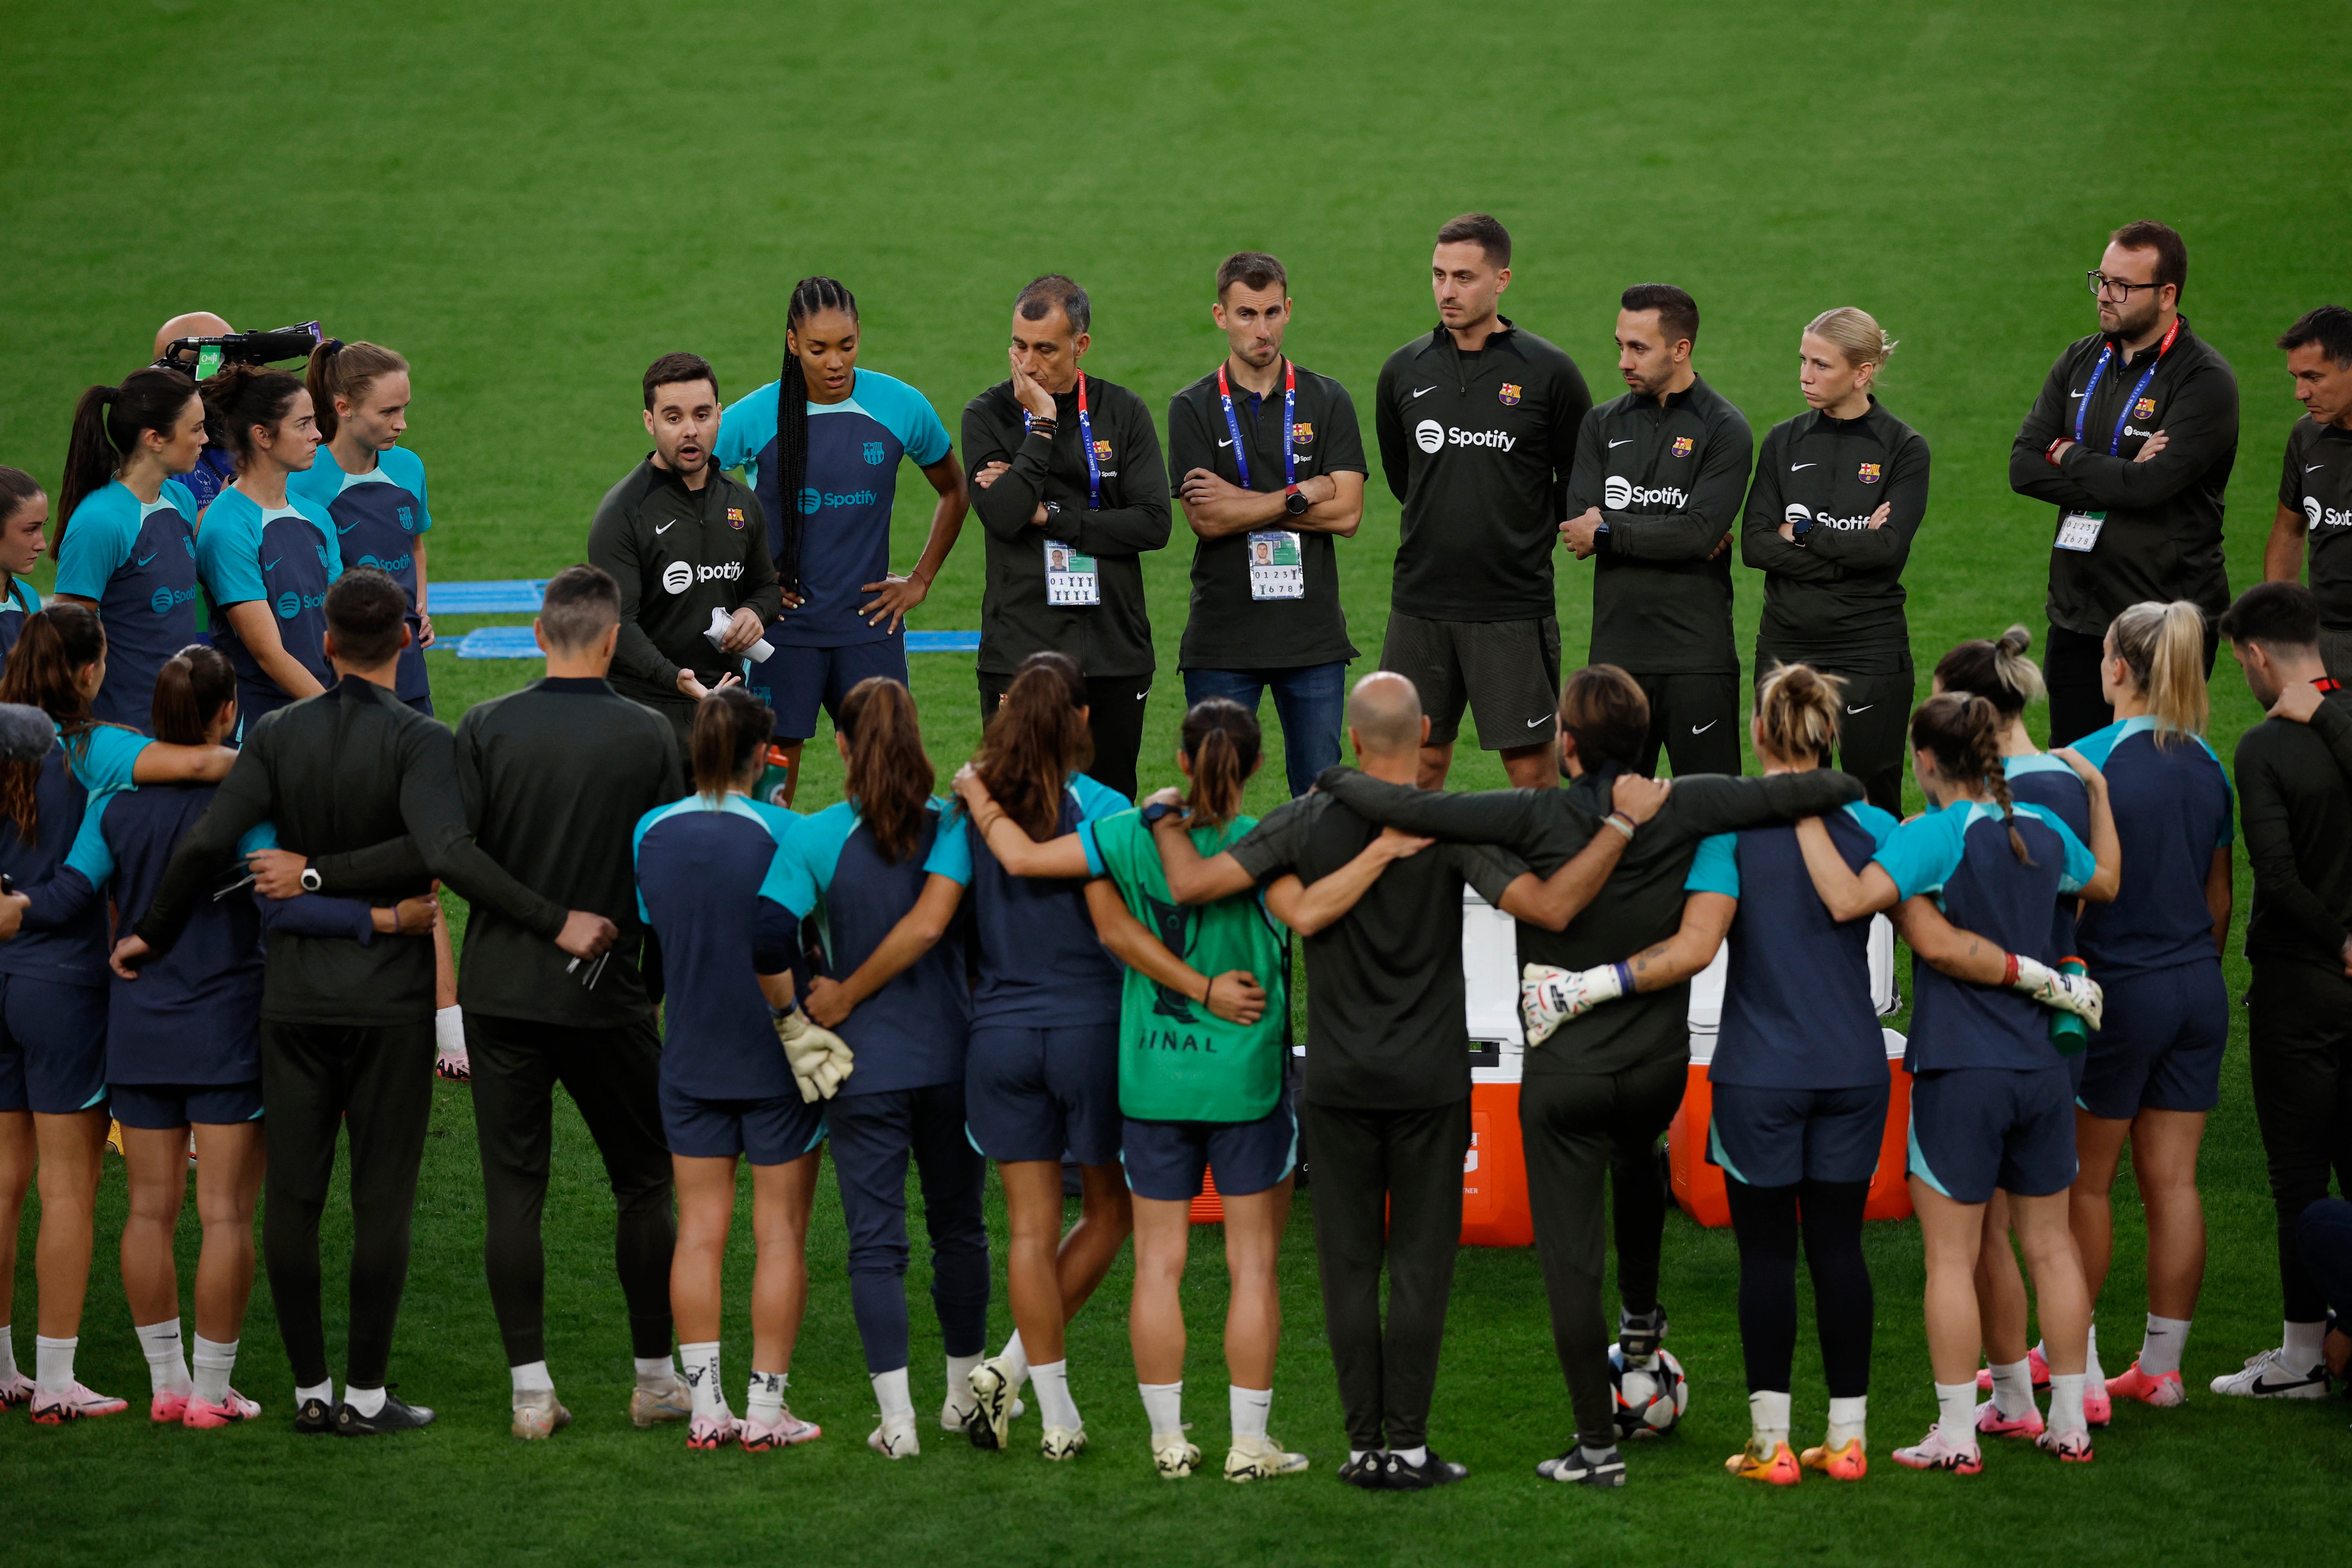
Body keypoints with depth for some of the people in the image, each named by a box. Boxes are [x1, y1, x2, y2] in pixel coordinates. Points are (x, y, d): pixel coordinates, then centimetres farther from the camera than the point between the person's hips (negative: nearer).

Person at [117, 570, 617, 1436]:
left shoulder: (277, 733, -1)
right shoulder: (419, 740, -11)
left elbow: (207, 844, -8)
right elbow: (449, 853, -27)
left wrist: (151, 934, 6)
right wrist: (556, 922, -24)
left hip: (294, 998, 3)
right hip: (390, 1000, -3)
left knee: (292, 1195, 8)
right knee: (381, 1199, 3)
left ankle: (310, 1389, 11)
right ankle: (366, 1393, 5)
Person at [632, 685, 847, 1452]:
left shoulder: (654, 831, -1)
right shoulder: (778, 829, -14)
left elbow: (650, 927, 3)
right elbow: (772, 936, -22)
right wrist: (795, 1018, -11)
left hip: (690, 1057, 4)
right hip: (773, 1059, -4)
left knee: (699, 1231, 9)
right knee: (780, 1234, 5)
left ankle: (705, 1408, 7)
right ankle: (766, 1409, 6)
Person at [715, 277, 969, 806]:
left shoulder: (902, 408, -2)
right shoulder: (755, 418, -8)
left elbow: (954, 493, 15)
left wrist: (921, 581, 9)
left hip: (869, 623, 1)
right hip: (785, 623, -1)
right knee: (773, 779, -1)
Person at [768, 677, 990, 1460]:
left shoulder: (815, 838, -7)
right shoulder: (954, 827, -6)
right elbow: (928, 925, -19)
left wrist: (839, 1000, 0)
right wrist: (845, 996, -8)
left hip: (865, 1064, -2)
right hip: (951, 1056, 2)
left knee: (875, 1241, 2)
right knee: (958, 1226, 18)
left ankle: (897, 1417, -4)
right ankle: (965, 1394, 28)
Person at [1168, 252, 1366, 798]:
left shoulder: (1327, 401, 6)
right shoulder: (1193, 409, 2)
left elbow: (1347, 513, -5)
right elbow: (1205, 519, -9)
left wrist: (1242, 501, -9)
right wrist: (1302, 495, -10)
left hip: (1313, 635, 1)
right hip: (1222, 641, -1)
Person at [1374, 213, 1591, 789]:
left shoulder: (1549, 373, -5)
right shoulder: (1405, 370, 5)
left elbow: (1582, 483, 6)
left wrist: (1527, 537, 8)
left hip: (1516, 606, -3)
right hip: (1420, 604, 3)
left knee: (1530, 766, -1)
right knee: (1418, 763, 6)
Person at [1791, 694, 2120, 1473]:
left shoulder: (1934, 835, -14)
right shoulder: (2042, 829, 6)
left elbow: (1849, 899, -28)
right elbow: (2104, 883, 27)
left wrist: (1806, 815, -18)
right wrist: (2097, 790, 39)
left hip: (1960, 1072, -6)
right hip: (2042, 1065, 6)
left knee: (1952, 1256, 1)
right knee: (2050, 1244, 14)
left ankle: (1956, 1435, 3)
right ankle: (2069, 1422, 19)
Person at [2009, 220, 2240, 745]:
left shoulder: (2205, 381, -10)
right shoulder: (2081, 362, 10)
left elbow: (2149, 486, -22)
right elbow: (2024, 467, 2)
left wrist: (2069, 456, -5)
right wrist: (2119, 477, -11)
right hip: (2077, 617, 6)